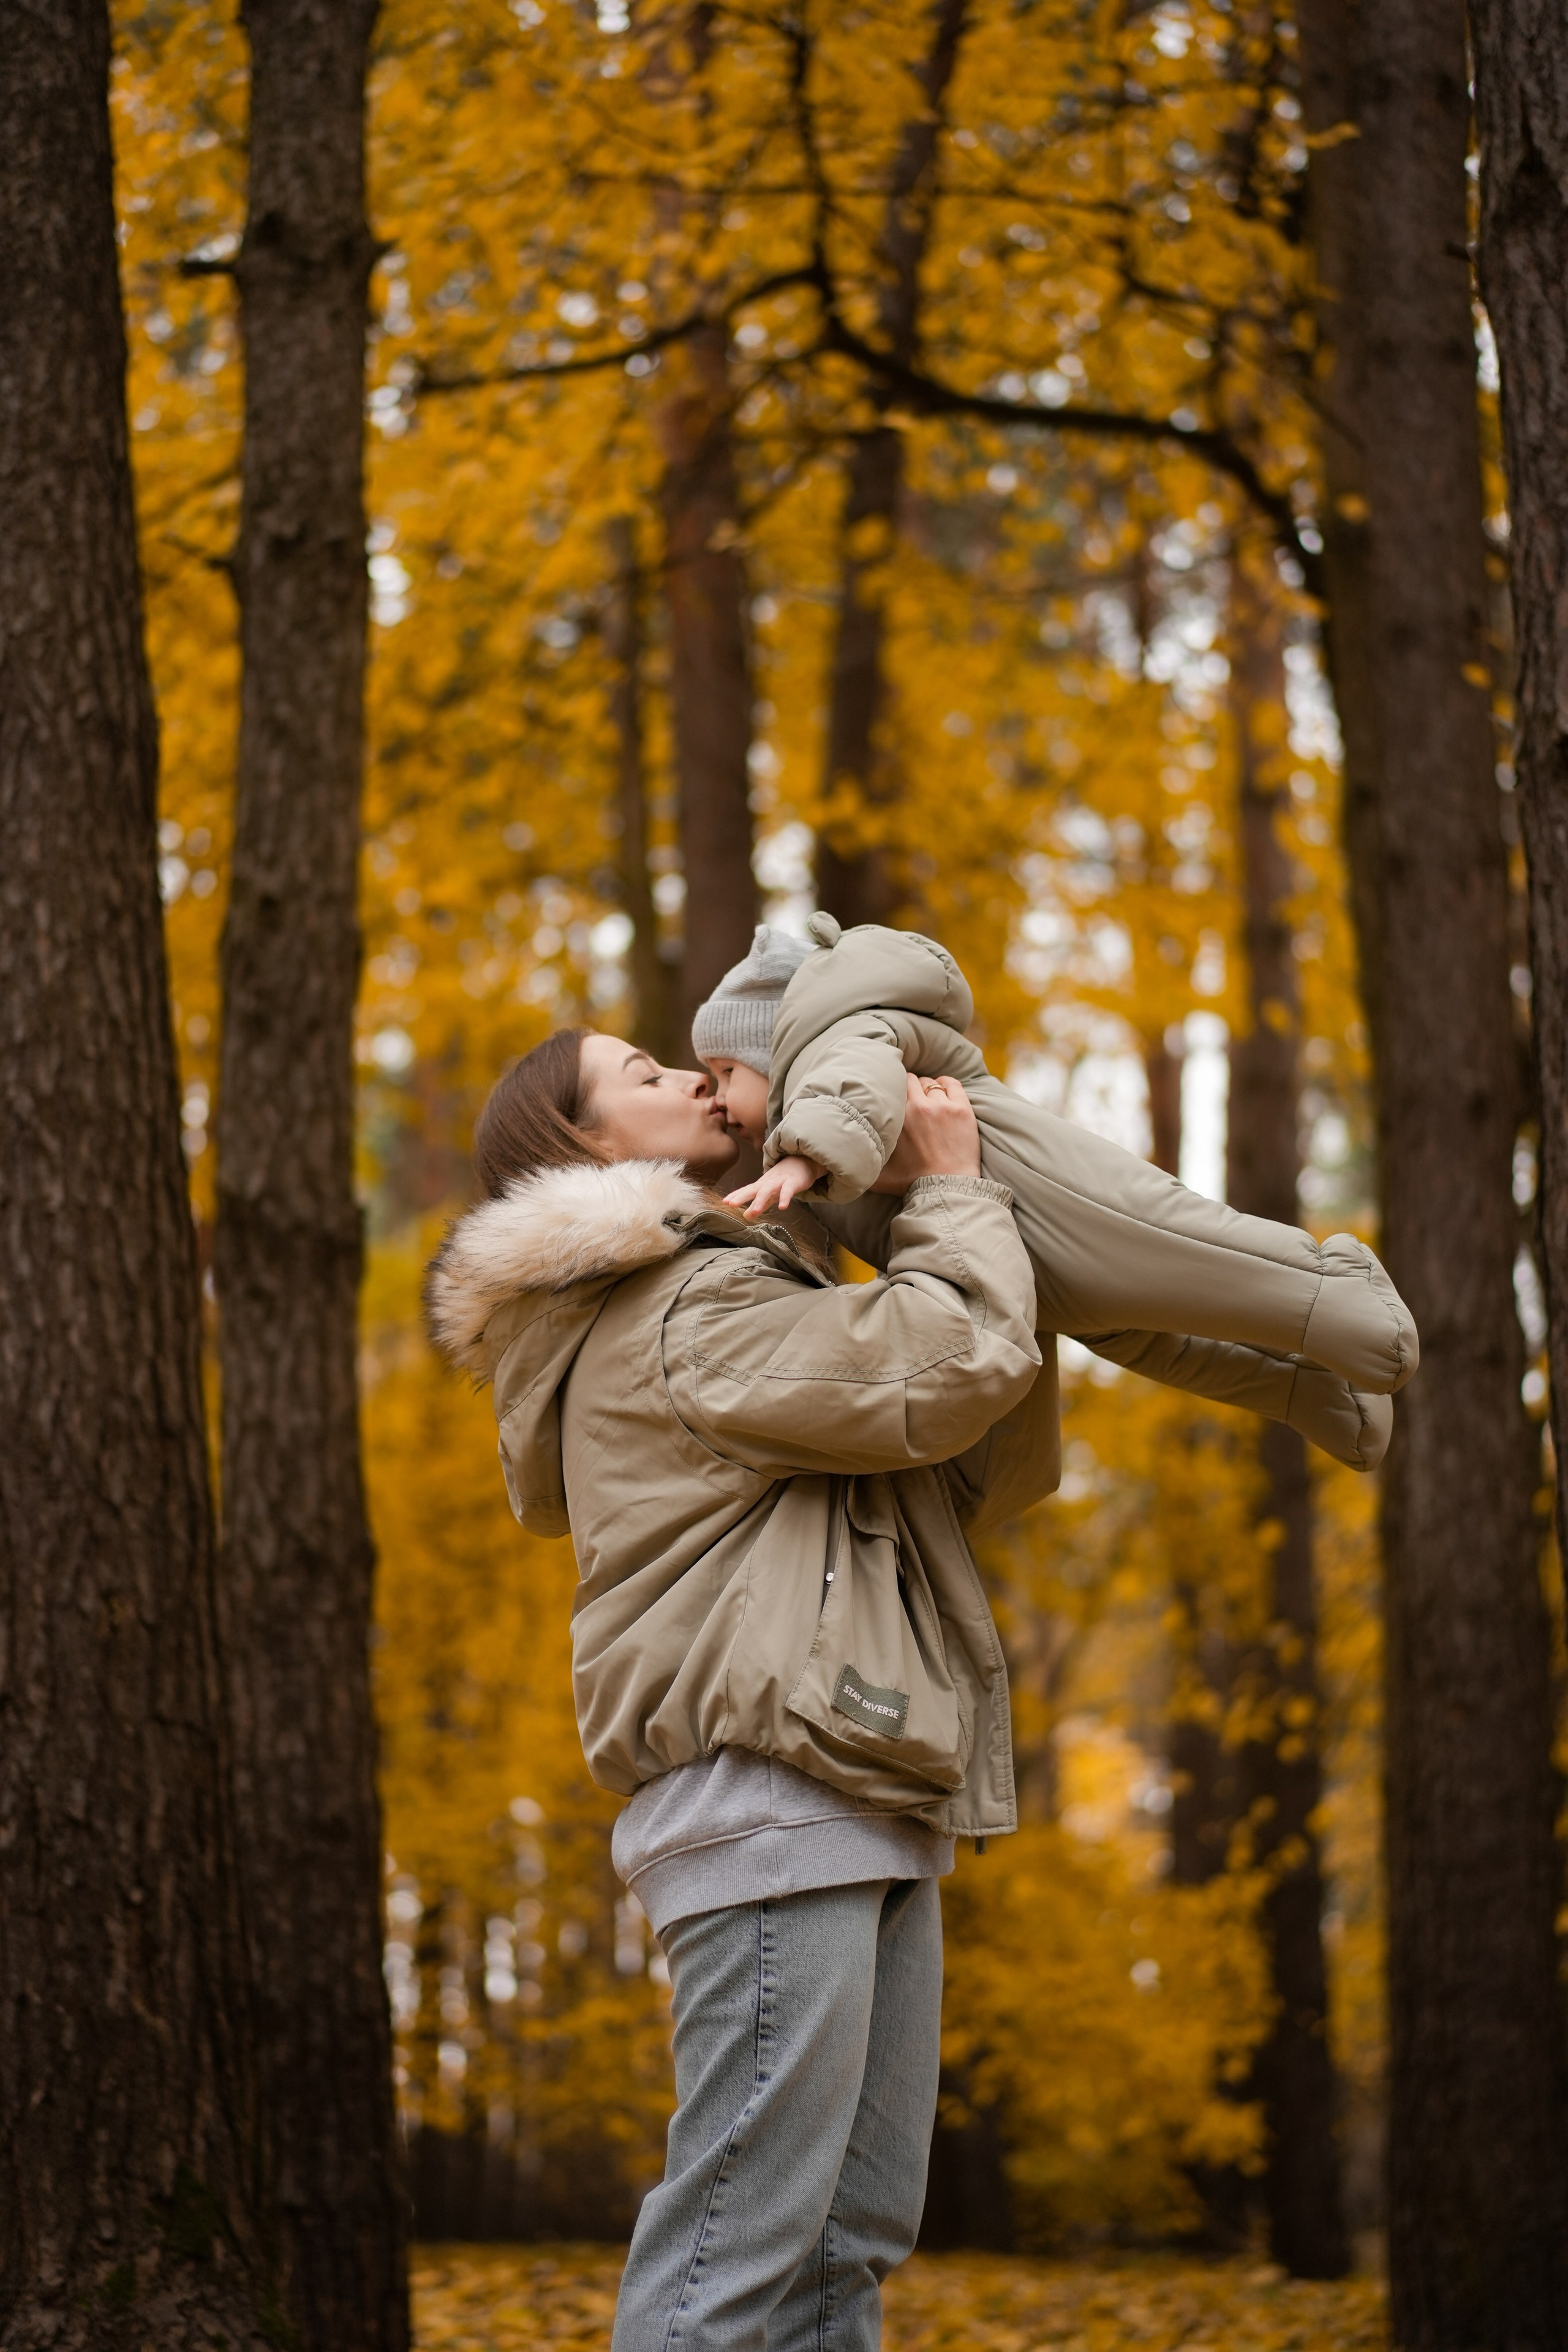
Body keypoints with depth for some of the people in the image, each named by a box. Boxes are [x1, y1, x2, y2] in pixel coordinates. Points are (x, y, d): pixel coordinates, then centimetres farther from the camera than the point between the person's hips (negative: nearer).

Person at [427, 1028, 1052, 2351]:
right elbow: (946, 1375, -16)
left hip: (857, 1818, 10)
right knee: (742, 2232, -14)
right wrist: (955, 1194, 0)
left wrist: (992, 1278, 10)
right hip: (774, 1806, -10)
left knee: (850, 2237, 8)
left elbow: (994, 1476, 22)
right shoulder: (684, 1314, -6)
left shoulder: (747, 1306, 26)